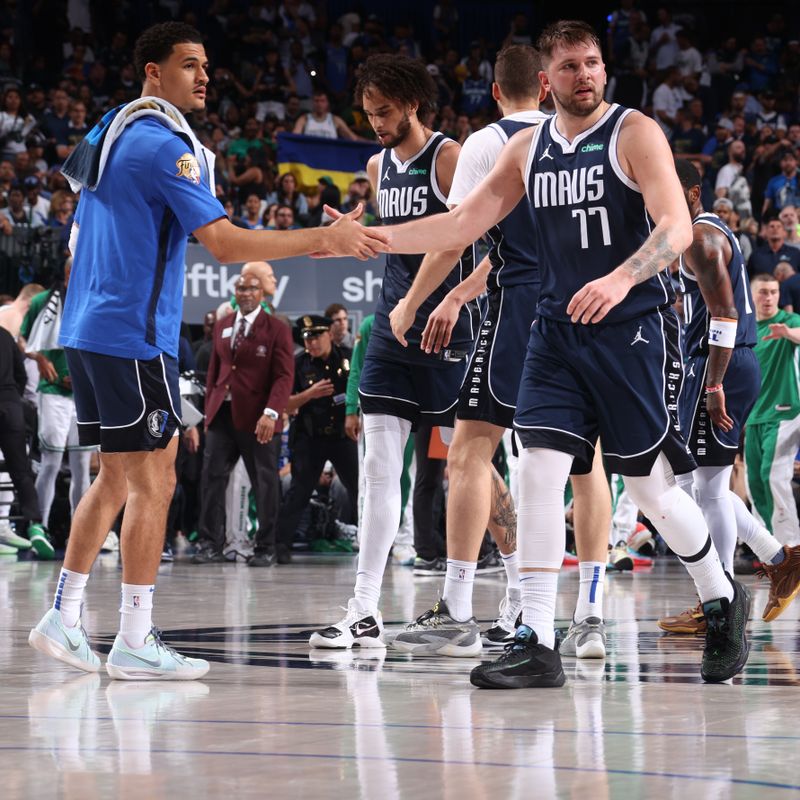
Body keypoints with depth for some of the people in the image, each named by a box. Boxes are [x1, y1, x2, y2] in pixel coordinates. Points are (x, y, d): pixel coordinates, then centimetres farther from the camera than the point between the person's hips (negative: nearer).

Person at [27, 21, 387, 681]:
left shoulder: (110, 131, 14)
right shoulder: (164, 145, -15)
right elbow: (225, 243, -21)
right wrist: (327, 238, -21)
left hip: (89, 329, 10)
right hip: (133, 335, -10)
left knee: (117, 479, 16)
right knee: (153, 481, -5)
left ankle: (63, 619, 17)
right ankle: (135, 643, -4)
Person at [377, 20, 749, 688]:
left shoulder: (635, 133, -6)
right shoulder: (528, 148, 10)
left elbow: (677, 226, -17)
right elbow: (464, 223, 12)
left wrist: (621, 280, -35)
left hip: (634, 330, -5)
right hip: (558, 332, 5)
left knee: (651, 486, 1)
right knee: (538, 471, -9)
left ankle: (723, 602, 26)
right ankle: (538, 646, -8)